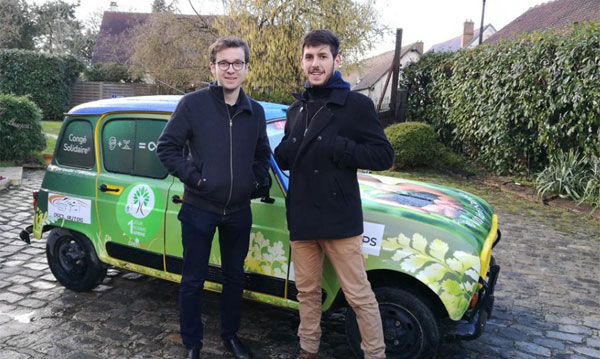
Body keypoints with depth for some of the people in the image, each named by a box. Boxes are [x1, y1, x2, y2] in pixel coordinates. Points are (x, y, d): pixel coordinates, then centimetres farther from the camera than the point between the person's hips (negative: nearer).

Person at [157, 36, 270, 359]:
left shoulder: (255, 111, 4)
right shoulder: (193, 104, -10)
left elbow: (263, 153, 16)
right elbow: (166, 147, -7)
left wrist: (257, 179, 1)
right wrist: (193, 177, -15)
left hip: (239, 212, 4)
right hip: (199, 210, -4)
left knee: (235, 277, 17)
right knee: (193, 281, 9)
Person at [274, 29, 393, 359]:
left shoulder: (356, 105, -6)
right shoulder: (296, 109, 13)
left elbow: (384, 156, -9)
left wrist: (339, 147, -21)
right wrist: (281, 153, -4)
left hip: (339, 218, -5)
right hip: (301, 217, 6)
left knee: (359, 295, 3)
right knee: (307, 291, 18)